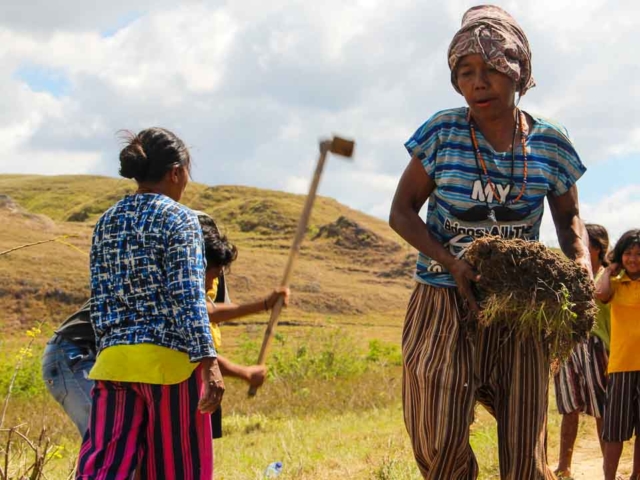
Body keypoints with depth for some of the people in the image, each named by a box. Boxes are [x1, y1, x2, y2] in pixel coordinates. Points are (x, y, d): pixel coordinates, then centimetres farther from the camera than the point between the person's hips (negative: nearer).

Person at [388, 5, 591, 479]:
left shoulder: (550, 144, -1)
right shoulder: (443, 133, -6)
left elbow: (569, 217, 14)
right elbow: (402, 211, -1)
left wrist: (582, 268, -7)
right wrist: (451, 263, -17)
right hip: (443, 304, -1)